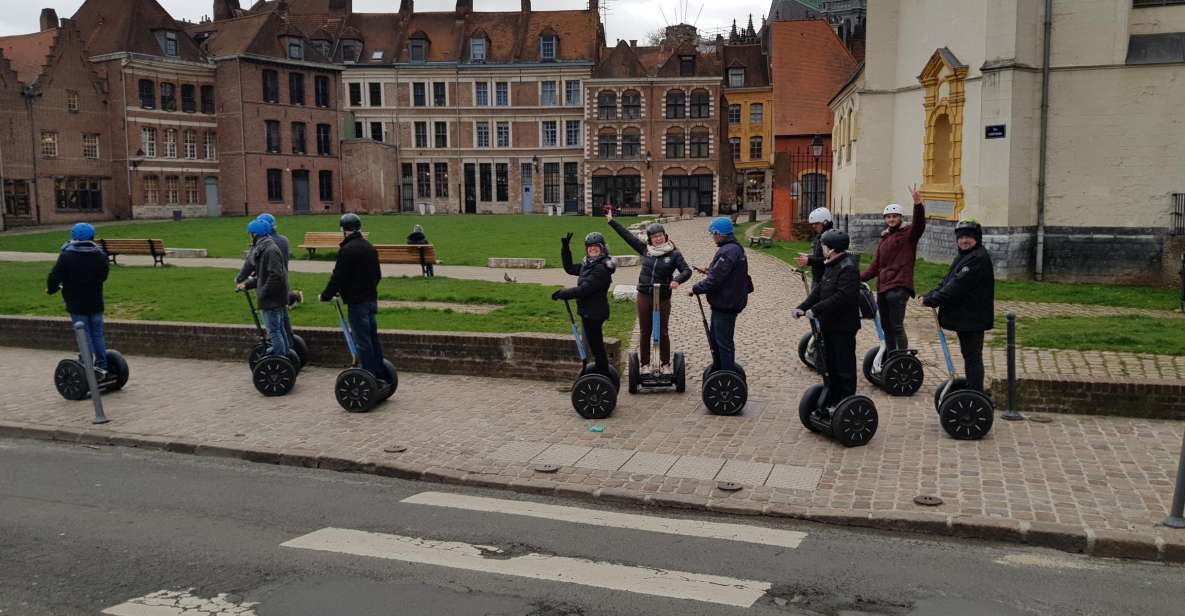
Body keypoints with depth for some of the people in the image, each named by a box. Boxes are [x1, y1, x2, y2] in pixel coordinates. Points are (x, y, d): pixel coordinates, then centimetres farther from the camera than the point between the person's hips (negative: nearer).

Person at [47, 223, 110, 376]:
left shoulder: (66, 256, -11)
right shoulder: (100, 255, 1)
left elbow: (55, 276, -11)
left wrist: (51, 289, 8)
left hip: (76, 304, -3)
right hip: (96, 303, 3)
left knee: (84, 336, 1)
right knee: (97, 335, 12)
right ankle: (101, 366, 14)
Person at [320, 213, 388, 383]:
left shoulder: (347, 249, -15)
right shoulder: (370, 247, 12)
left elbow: (338, 277, -15)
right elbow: (378, 274, 19)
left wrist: (326, 296, -3)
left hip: (356, 302, -8)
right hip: (372, 299, 8)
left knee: (362, 340, -3)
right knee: (373, 338, 13)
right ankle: (380, 375, 17)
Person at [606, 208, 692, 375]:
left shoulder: (674, 254, -4)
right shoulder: (645, 249, 4)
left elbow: (687, 270, -9)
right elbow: (627, 235, 9)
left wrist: (677, 280, -30)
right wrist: (611, 221, 10)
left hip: (663, 298, -2)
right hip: (644, 296, 2)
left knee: (663, 332, 7)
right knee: (644, 332, 9)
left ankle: (665, 364, 18)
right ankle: (645, 364, 18)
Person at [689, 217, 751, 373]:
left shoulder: (728, 251, -23)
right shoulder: (734, 248, 11)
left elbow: (715, 280, -25)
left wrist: (695, 289, -15)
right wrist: (708, 271, 16)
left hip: (726, 304, -11)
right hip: (724, 303, 11)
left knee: (723, 342, -2)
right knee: (716, 338, 20)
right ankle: (717, 371, 32)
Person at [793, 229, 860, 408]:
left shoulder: (848, 268, -20)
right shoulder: (831, 266, 13)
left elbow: (843, 297, -29)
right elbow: (819, 289, 11)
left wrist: (816, 309, -28)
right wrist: (803, 307, -3)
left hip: (843, 326, -10)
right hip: (830, 325, 10)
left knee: (845, 367, 0)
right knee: (831, 365, 18)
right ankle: (831, 401, 30)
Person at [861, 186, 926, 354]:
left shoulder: (908, 233, -2)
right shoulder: (885, 238, 19)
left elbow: (919, 224, -24)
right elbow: (876, 265, 23)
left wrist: (917, 204, -39)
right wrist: (859, 278, 18)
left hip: (898, 288, -8)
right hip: (882, 287, 8)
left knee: (897, 327, -11)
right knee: (886, 327, 15)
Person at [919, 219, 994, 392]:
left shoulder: (978, 258, -17)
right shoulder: (964, 256, 16)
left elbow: (957, 286, -24)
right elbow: (947, 281, 12)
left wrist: (931, 300, -23)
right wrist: (929, 296, -2)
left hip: (973, 318, -10)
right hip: (964, 316, 10)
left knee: (972, 356, -5)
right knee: (968, 354, 18)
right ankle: (972, 389, 28)